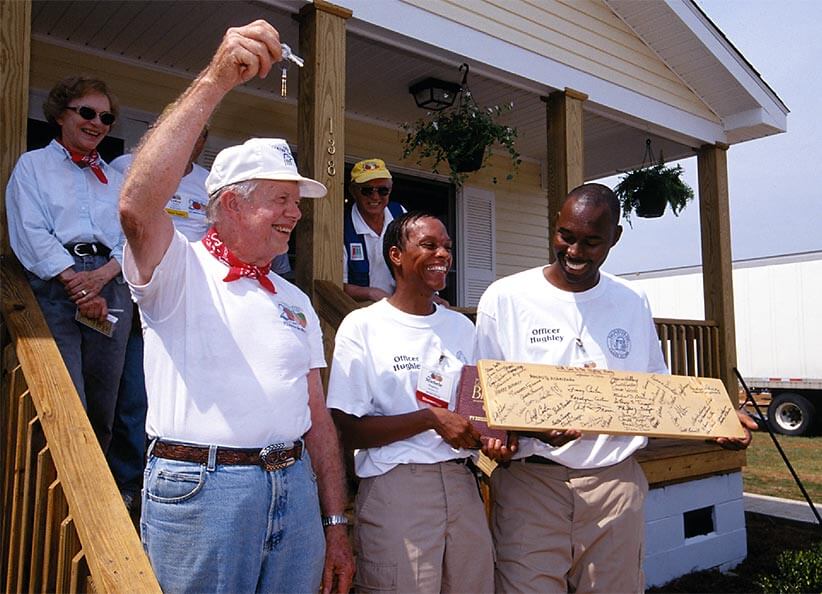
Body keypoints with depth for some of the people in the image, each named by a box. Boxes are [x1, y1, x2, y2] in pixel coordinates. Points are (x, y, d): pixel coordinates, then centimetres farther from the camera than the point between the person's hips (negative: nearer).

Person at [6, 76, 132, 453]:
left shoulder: (114, 179, 23)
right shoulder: (32, 165, 12)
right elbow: (31, 234, -3)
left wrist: (101, 276, -9)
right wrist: (77, 284, -14)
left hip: (110, 290, 4)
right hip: (54, 287, -3)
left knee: (103, 407, 6)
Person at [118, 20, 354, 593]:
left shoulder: (296, 302, 14)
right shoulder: (181, 269, -1)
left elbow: (317, 417, 12)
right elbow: (137, 206, -25)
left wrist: (336, 525, 9)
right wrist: (215, 81, -25)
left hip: (295, 487, 5)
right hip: (200, 486, -5)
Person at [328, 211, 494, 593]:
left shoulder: (462, 327, 12)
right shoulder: (363, 326, -5)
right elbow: (348, 430, -9)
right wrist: (432, 418, -17)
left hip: (460, 483, 5)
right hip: (396, 487, -5)